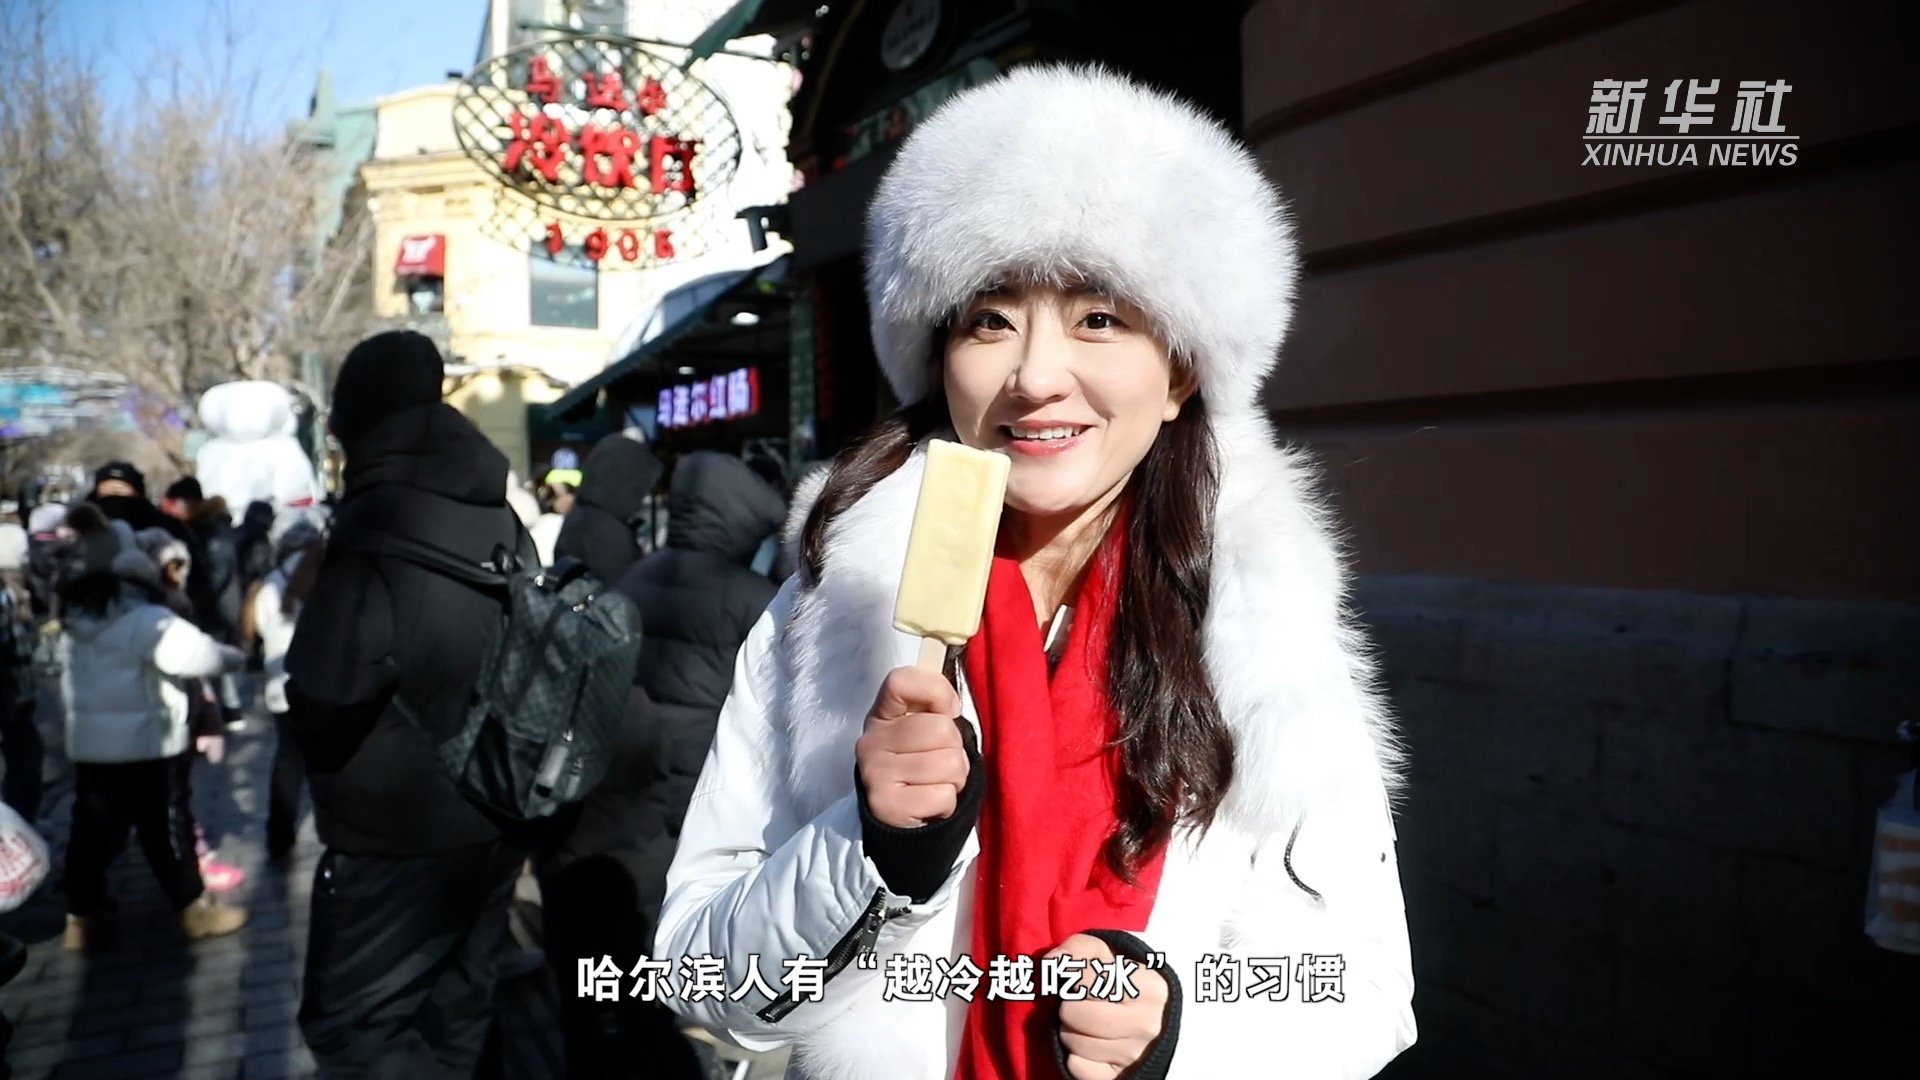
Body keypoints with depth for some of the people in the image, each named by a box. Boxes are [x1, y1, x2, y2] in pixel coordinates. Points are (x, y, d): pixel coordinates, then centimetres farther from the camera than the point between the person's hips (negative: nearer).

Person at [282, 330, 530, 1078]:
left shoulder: (380, 518, -19)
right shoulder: (499, 516, 5)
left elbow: (326, 693, -20)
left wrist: (319, 746, 1)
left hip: (397, 834, -8)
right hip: (490, 819, 8)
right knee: (456, 1015, 17)